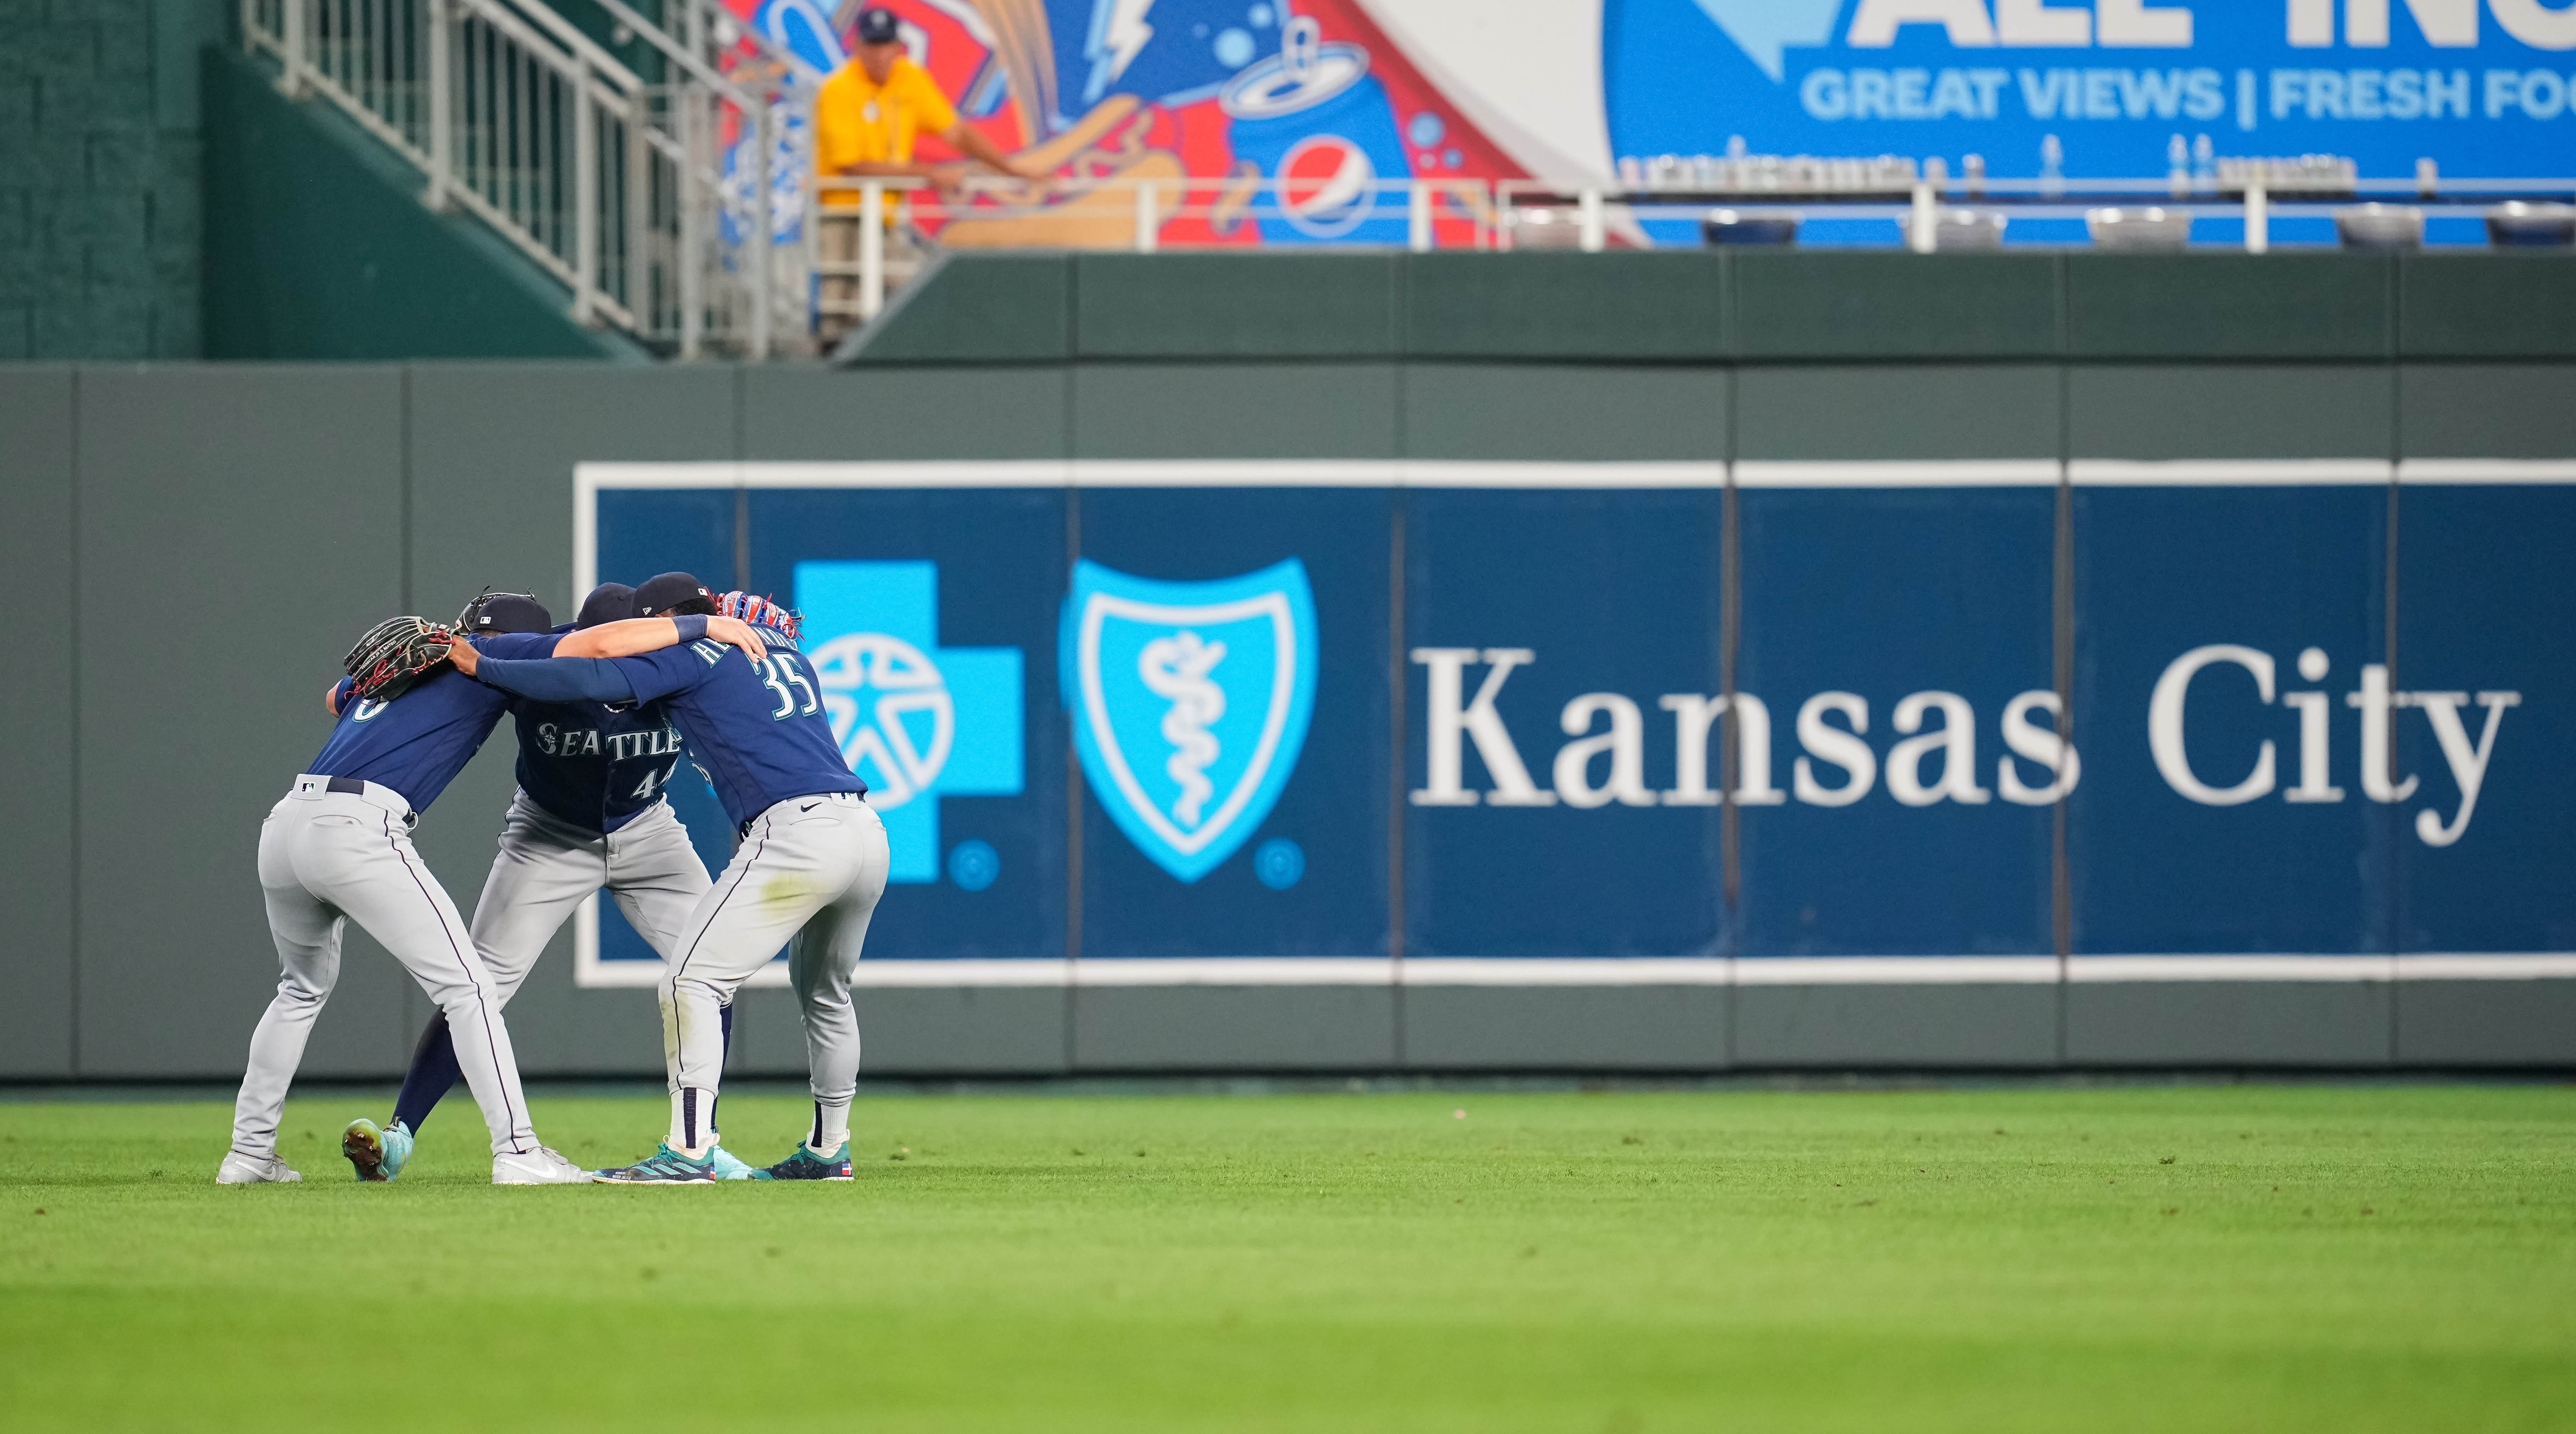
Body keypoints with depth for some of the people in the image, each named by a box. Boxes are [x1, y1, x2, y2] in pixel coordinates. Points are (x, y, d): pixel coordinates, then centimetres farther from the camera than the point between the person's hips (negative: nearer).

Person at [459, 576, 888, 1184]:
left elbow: (592, 681, -8)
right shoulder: (789, 655, 26)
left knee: (693, 979, -6)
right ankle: (828, 1150, 33)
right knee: (824, 995, 27)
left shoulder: (688, 653, 4)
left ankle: (690, 1150, -16)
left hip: (796, 832, -8)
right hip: (868, 834, 8)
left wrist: (484, 667, -1)